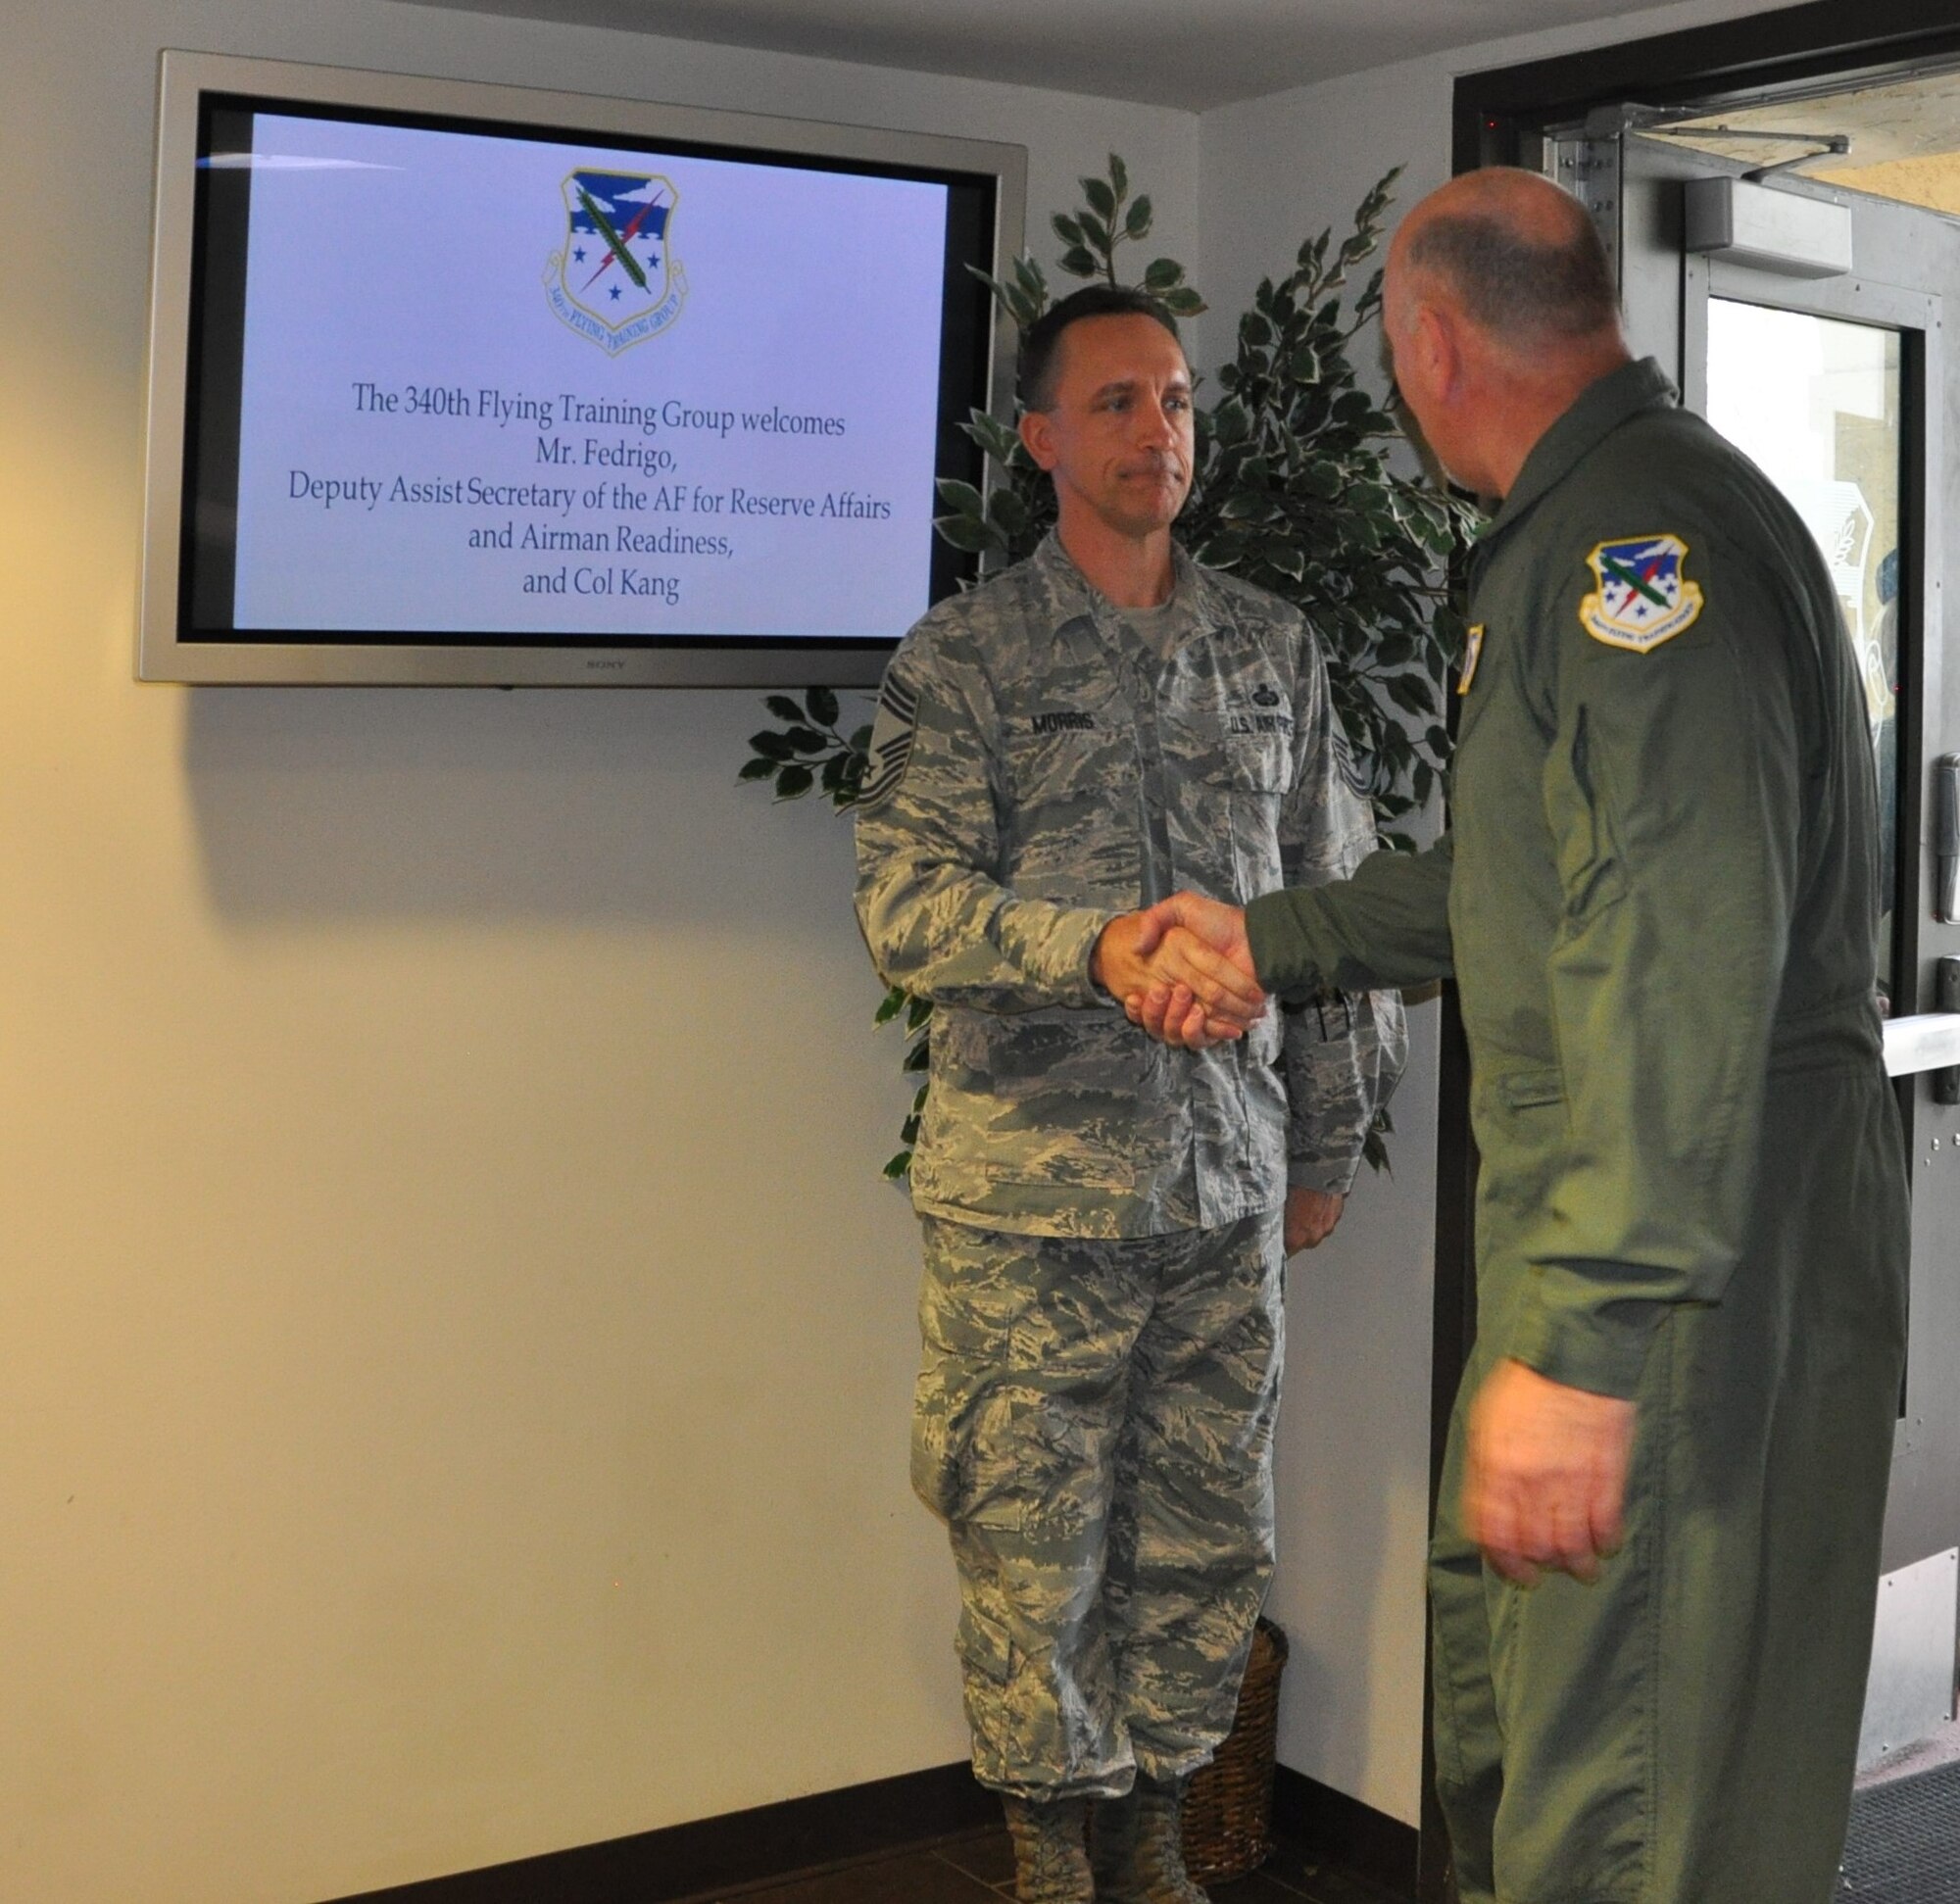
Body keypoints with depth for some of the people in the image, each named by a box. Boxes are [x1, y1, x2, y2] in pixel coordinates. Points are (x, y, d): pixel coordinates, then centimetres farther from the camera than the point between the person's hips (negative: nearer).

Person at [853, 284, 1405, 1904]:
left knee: (1212, 1532, 10)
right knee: (1033, 1532, 4)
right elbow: (907, 902, -11)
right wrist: (1097, 951, -27)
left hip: (1228, 1175, 4)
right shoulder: (965, 656, -2)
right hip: (1031, 1183, -3)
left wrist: (1330, 1137, 14)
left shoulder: (1272, 649, 9)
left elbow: (1338, 902, 14)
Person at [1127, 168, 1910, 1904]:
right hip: (1600, 1241, 11)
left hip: (1692, 1271, -11)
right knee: (1493, 1644, 25)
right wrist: (1271, 941, 33)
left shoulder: (1642, 527, -17)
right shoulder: (1586, 532, 18)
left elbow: (1682, 951, -29)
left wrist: (1582, 1341, -32)